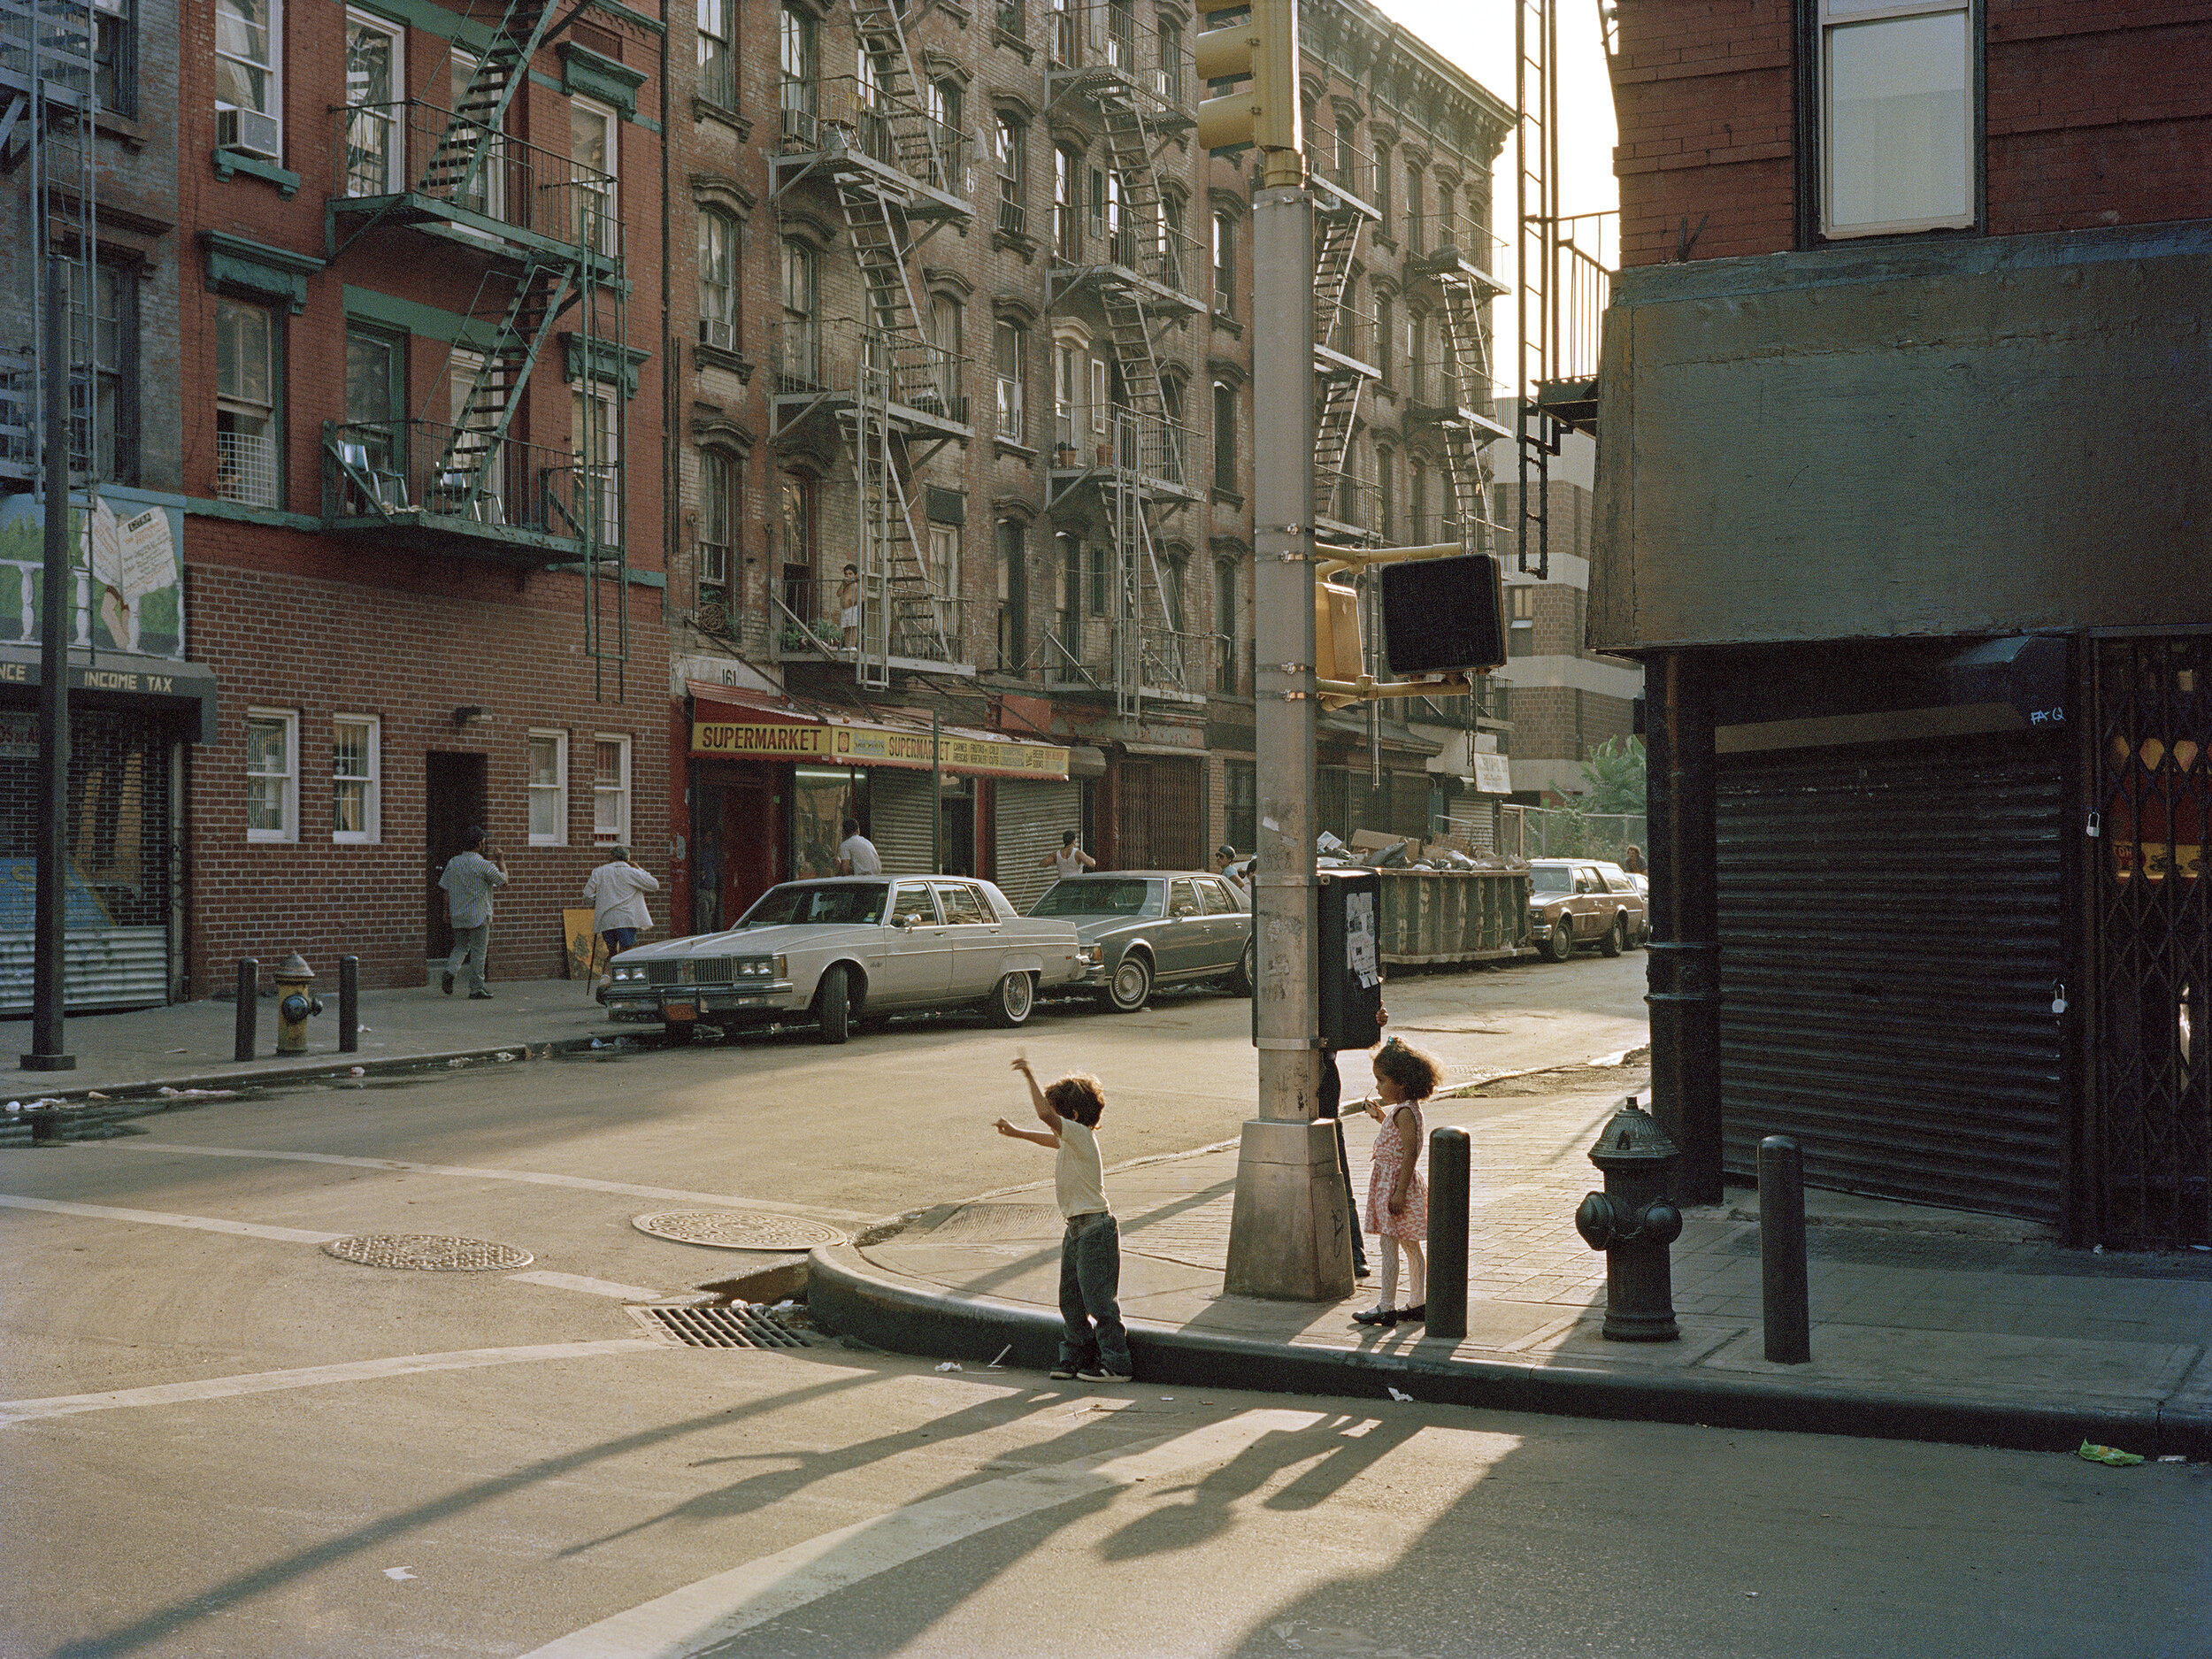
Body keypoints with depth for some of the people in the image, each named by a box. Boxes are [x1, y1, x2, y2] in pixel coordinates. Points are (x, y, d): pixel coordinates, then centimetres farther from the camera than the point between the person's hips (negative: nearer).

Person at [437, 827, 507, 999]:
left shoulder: (452, 863, 5)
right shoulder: (484, 865, -12)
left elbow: (447, 889, 8)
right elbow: (504, 881, -3)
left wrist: (447, 911, 16)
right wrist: (500, 862, 7)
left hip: (458, 915, 5)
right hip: (478, 914, -5)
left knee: (461, 946, 19)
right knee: (478, 951, 2)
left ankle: (450, 971, -7)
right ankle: (476, 988, 5)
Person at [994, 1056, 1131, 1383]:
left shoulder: (1080, 1134, -16)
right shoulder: (1070, 1140, 12)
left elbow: (1045, 1114, -30)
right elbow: (1050, 1139, 34)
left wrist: (1029, 1077, -23)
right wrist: (1016, 1133, 43)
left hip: (1095, 1227, -10)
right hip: (1077, 1229, 10)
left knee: (1099, 1299, -5)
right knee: (1070, 1299, 14)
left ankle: (1116, 1364, 1)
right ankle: (1076, 1357, 24)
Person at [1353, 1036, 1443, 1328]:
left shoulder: (1405, 1112, -18)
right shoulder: (1403, 1109, 11)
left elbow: (1409, 1153, -23)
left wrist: (1399, 1192, -25)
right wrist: (1381, 1116, 19)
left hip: (1395, 1181, -10)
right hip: (1390, 1182, 10)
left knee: (1389, 1244, -6)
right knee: (1410, 1246, 13)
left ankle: (1386, 1307, -3)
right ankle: (1419, 1304, 19)